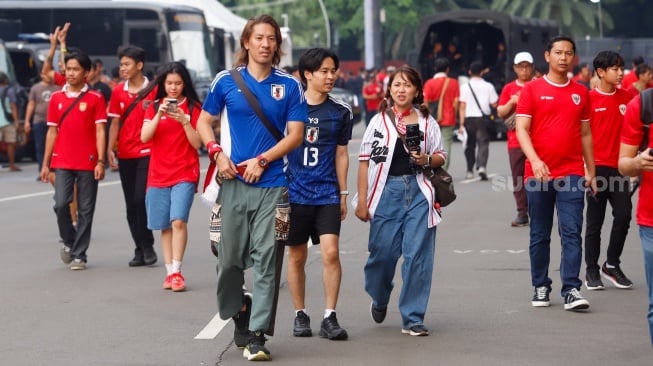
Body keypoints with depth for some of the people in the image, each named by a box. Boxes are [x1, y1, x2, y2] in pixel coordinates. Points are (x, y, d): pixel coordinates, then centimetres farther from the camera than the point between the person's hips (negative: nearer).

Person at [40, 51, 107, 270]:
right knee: (61, 203, -10)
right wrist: (45, 163, 9)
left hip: (87, 163, -2)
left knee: (85, 210, 1)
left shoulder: (95, 98, -1)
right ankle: (69, 242, 15)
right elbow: (52, 132, 12)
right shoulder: (56, 98, 8)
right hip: (62, 162, 2)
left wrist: (100, 161, -12)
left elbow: (100, 131, -3)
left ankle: (79, 255, 10)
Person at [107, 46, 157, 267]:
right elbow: (115, 123, 11)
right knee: (131, 205, 6)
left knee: (141, 199, -13)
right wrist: (110, 149, 1)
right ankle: (139, 249, 14)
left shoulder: (154, 90, -3)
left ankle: (147, 246, 2)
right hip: (125, 155, 4)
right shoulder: (118, 92, 8)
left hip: (147, 153, -4)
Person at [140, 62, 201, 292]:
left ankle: (176, 272, -13)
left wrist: (184, 121, -17)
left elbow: (197, 143, -3)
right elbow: (144, 137, -5)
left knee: (178, 221, -17)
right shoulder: (154, 107, 8)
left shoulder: (193, 108, 2)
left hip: (185, 174, -3)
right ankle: (170, 273, 11)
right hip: (158, 175, 3)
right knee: (165, 227, 4)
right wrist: (160, 114, -17)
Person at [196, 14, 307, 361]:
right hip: (233, 182, 1)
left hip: (272, 185, -1)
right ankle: (238, 315, 29)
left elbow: (295, 134, 1)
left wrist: (262, 161, -10)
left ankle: (257, 334, -4)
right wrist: (217, 152, -5)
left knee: (267, 258, -6)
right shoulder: (226, 81, 6)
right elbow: (204, 121, 13)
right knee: (229, 256, 6)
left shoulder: (289, 86, 4)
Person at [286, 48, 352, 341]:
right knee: (296, 256, 7)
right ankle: (300, 315, 20)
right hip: (295, 192, -1)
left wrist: (343, 193, 11)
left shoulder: (341, 112, 5)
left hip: (327, 193, 1)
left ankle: (330, 317, -5)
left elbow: (341, 153, 12)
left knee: (331, 252, -11)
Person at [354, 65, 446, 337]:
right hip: (387, 190, 0)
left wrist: (427, 159, -7)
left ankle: (412, 319, 2)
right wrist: (362, 200, -2)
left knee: (417, 255, -4)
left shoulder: (427, 122, 10)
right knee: (382, 253, 0)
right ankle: (379, 299, 32)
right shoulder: (379, 121, 6)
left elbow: (441, 157, 16)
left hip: (419, 192, 1)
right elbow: (365, 161, 4)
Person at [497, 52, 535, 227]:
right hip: (515, 139, 2)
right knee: (518, 178, 2)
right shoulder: (509, 88, 11)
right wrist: (511, 103, -8)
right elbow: (500, 113, 9)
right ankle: (522, 214, 6)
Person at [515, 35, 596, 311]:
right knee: (540, 234, 7)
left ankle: (571, 290, -8)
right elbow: (521, 129, -6)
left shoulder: (580, 92, 11)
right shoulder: (532, 89, 1)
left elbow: (585, 133, 16)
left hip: (572, 174, 1)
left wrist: (591, 171, 13)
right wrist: (535, 160, -21)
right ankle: (541, 288, 17)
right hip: (538, 173, -1)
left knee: (572, 232, -7)